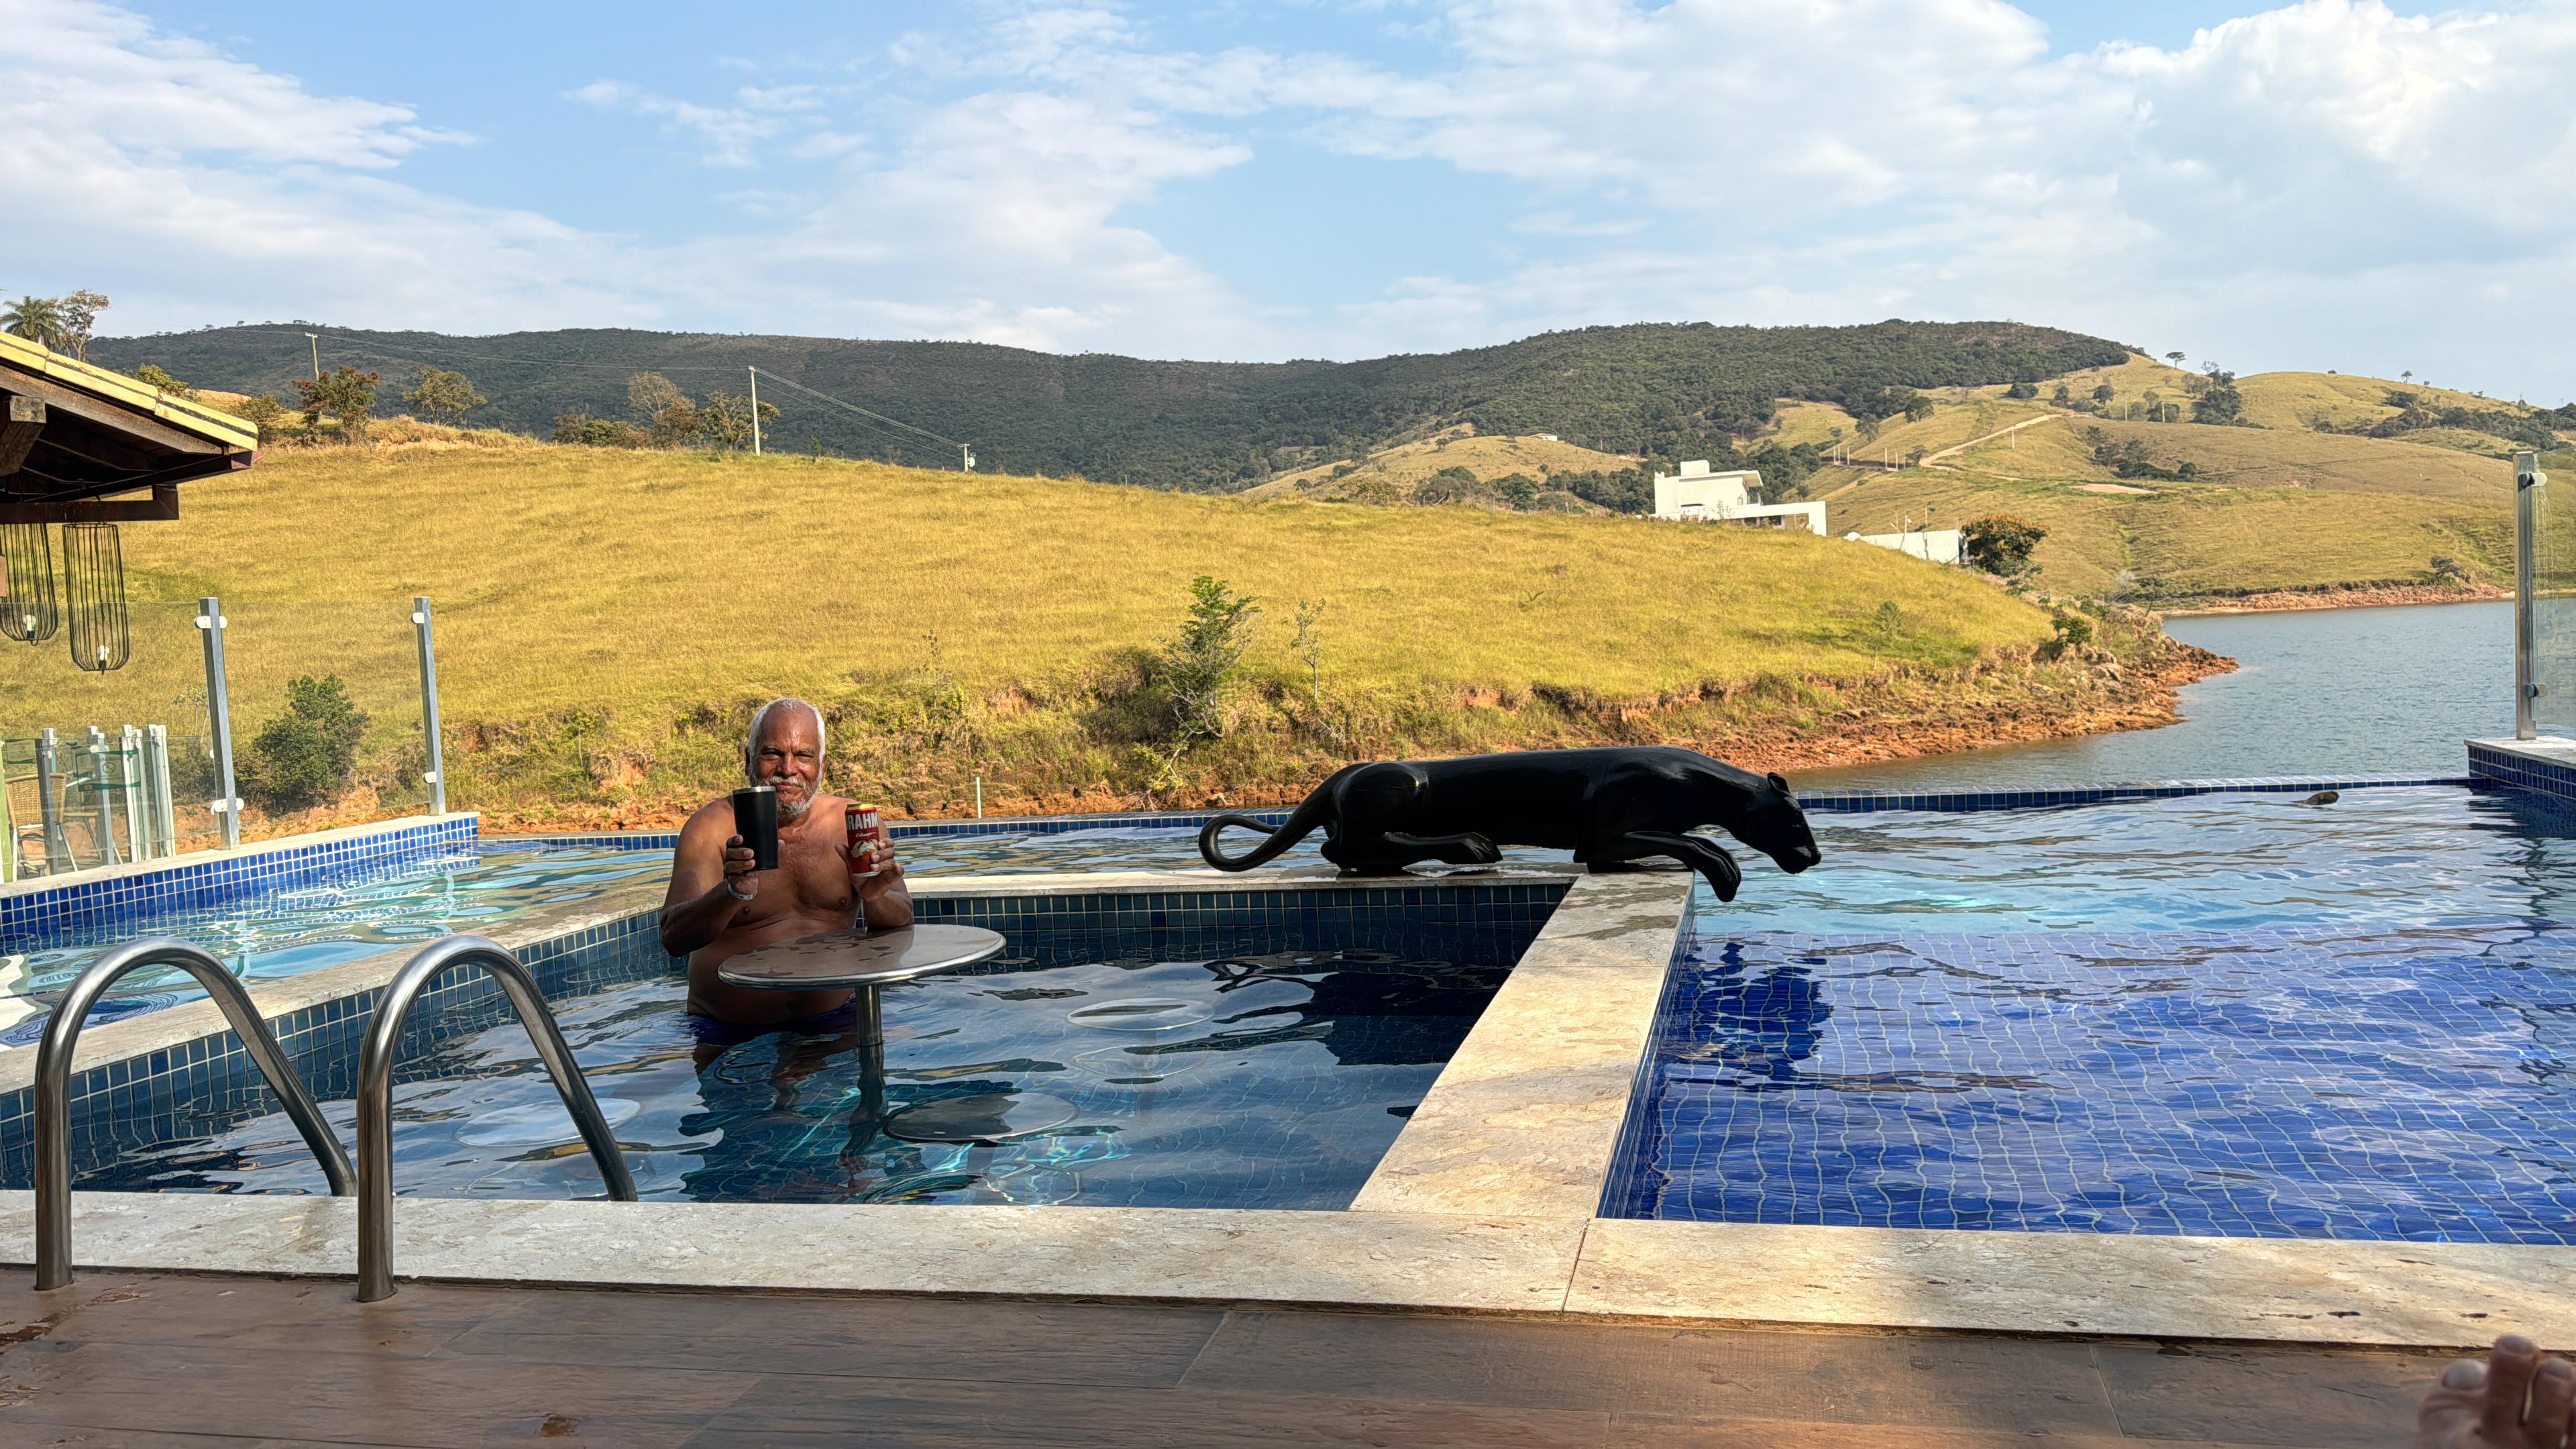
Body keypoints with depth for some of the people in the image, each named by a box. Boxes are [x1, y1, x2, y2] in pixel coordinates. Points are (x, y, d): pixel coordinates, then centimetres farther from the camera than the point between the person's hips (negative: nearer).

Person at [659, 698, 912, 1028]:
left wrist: (874, 898, -21)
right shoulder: (711, 826, -2)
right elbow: (673, 939, -12)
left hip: (834, 1023, 1)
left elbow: (902, 924, 2)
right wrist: (734, 892, -30)